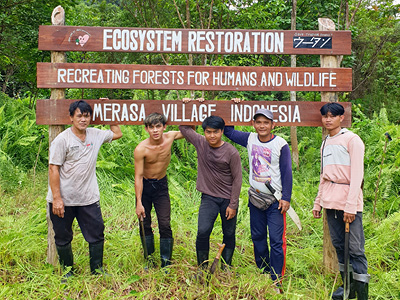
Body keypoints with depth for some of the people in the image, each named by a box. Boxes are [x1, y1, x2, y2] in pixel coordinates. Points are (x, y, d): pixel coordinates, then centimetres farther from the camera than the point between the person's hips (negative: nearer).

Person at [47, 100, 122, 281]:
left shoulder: (95, 135, 5)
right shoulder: (62, 140, -9)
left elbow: (117, 133, 21)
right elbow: (53, 169, -11)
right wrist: (56, 198, -15)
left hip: (89, 198, 4)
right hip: (64, 200, -3)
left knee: (97, 234, 7)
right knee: (63, 238, 10)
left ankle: (97, 270, 24)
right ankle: (68, 271, 30)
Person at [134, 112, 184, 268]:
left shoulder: (170, 137, -13)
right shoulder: (141, 149, -22)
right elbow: (138, 176, -17)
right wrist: (139, 203, -18)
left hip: (161, 185, 2)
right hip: (144, 186, -1)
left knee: (165, 224, -2)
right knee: (145, 224, 7)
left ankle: (166, 262, 11)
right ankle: (148, 258, 25)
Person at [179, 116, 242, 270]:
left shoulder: (231, 152, -12)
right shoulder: (200, 143, -3)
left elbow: (237, 179, -7)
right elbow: (183, 126, 8)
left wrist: (233, 205, -8)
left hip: (228, 199, -1)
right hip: (208, 197, 2)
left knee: (229, 235, 7)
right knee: (203, 231, -12)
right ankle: (202, 268, 4)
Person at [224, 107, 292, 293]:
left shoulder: (281, 145, -8)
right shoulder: (250, 140, 3)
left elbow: (287, 173, -6)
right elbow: (228, 131, 15)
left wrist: (286, 198, -9)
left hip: (275, 200, -5)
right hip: (255, 198, 5)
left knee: (276, 240, -6)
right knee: (258, 237, 13)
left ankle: (276, 281, 2)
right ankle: (263, 274, 28)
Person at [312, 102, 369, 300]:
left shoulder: (352, 139, -4)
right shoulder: (325, 143, 18)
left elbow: (357, 175, -10)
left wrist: (351, 205, -17)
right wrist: (318, 202, 17)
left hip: (348, 202, -7)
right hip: (330, 202, 7)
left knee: (355, 248, -6)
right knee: (339, 245, 11)